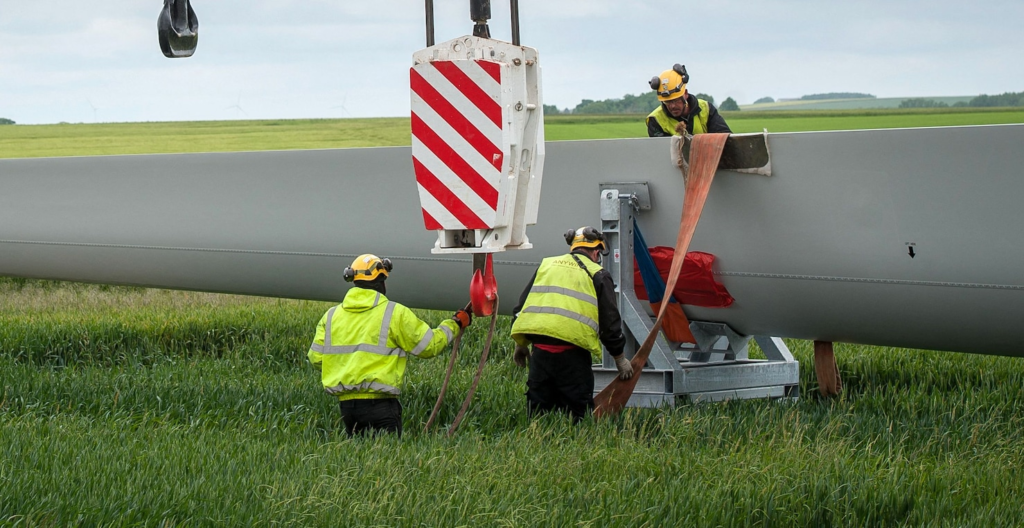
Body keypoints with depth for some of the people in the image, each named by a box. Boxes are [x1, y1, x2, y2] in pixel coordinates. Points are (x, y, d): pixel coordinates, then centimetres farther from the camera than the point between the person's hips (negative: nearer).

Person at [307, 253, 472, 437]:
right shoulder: (395, 313, -3)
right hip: (378, 402, -5)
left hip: (345, 402, 5)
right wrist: (454, 325, 19)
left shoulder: (331, 316, 9)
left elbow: (316, 358, 7)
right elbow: (429, 346, 3)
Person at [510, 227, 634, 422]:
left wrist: (521, 344, 33)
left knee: (537, 410, 10)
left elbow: (521, 307, 22)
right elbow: (610, 322, 8)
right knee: (577, 412, 1)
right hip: (572, 351, -3)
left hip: (540, 347, 3)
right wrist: (620, 358, 20)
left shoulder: (546, 265, 21)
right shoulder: (598, 275, 9)